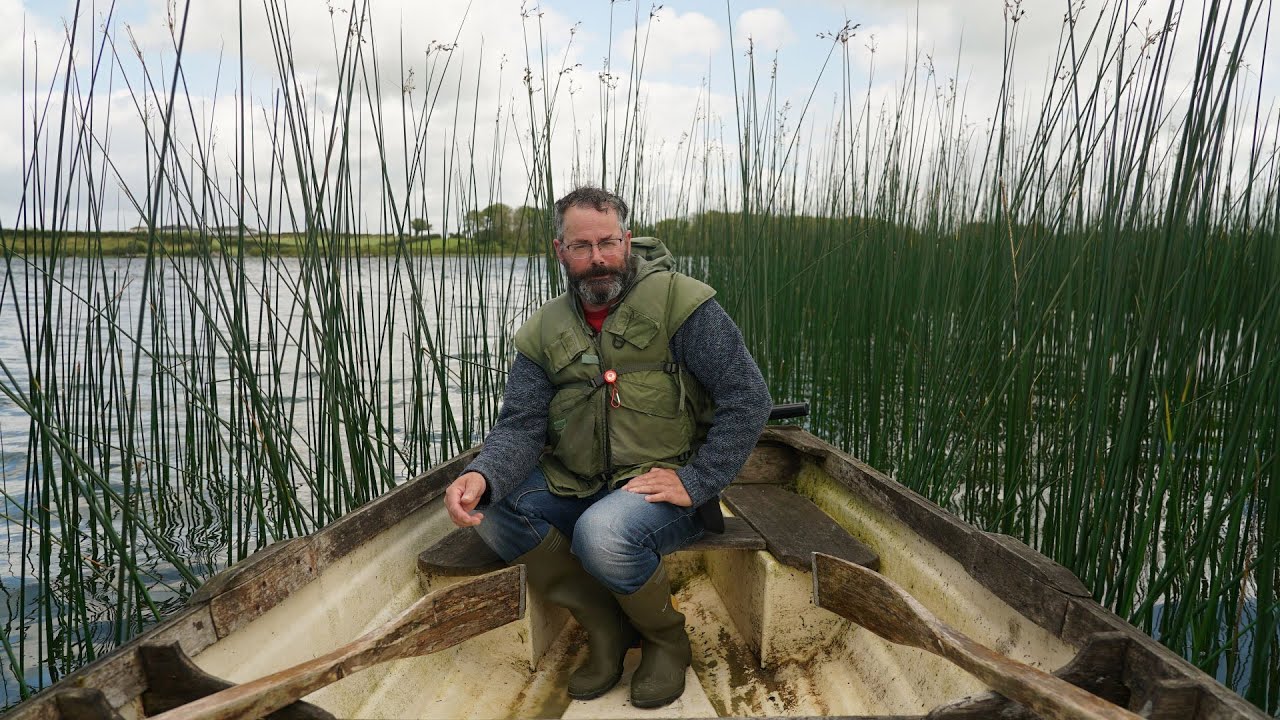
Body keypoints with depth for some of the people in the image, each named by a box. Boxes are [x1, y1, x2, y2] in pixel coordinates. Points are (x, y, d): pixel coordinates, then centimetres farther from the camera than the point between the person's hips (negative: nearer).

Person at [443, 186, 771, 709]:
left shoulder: (679, 301, -10)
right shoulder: (544, 331, 5)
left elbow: (747, 401, -12)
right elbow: (520, 426, -3)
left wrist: (695, 482, -18)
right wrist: (481, 476, -25)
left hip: (661, 485, -5)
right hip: (573, 486, 6)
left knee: (602, 534, -34)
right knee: (486, 509, -17)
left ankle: (667, 638, 0)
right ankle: (605, 626, -1)